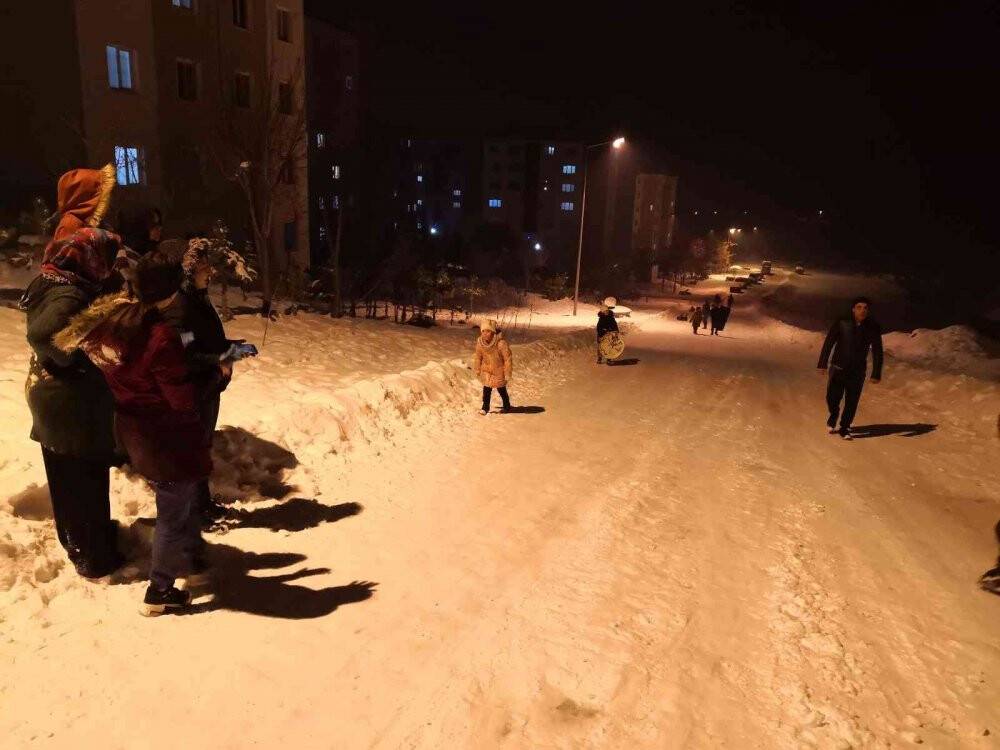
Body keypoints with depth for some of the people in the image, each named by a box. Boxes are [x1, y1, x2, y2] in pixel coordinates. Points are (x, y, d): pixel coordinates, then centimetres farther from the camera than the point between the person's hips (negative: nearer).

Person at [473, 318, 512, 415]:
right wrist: (477, 371, 10)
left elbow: (507, 359, -19)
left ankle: (507, 406, 34)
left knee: (501, 389, 11)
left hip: (499, 371, -3)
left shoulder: (501, 343, -29)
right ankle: (485, 408, 17)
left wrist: (507, 373, -15)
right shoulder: (480, 342, -12)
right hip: (486, 370, 3)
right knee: (486, 389, 1)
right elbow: (478, 357, 4)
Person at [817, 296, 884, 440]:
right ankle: (833, 415, 34)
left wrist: (876, 374, -5)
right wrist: (822, 363, -9)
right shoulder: (842, 323, -8)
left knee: (852, 403, 3)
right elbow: (828, 343, -5)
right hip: (838, 368, -1)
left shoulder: (873, 328, -4)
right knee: (832, 397, 2)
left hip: (858, 372, 1)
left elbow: (877, 352, -1)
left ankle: (844, 428, 20)